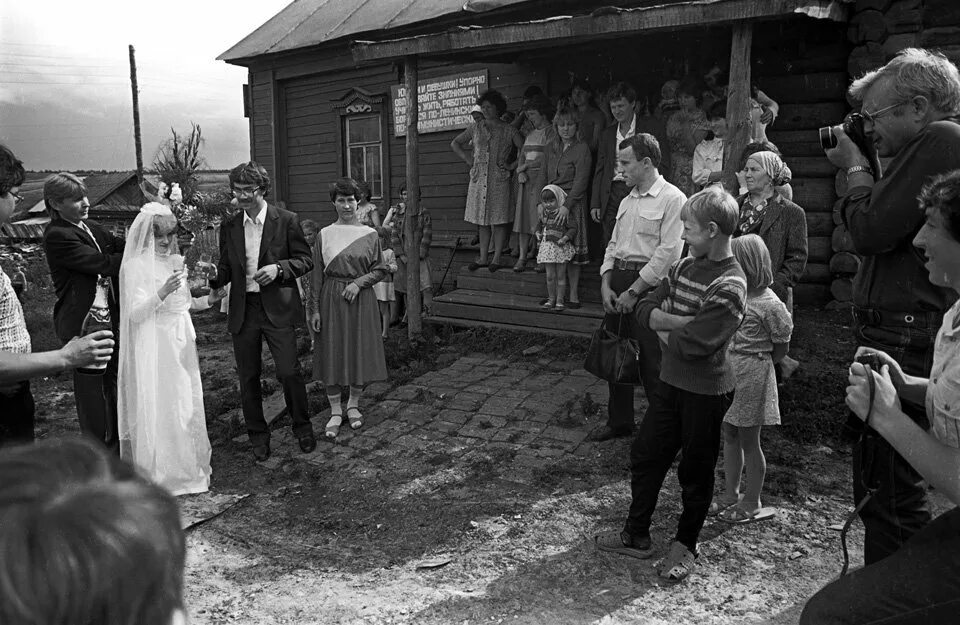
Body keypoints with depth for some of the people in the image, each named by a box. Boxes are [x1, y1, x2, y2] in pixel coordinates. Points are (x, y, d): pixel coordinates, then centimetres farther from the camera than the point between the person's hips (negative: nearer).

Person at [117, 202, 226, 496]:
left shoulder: (177, 261, 9)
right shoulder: (136, 266, -11)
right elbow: (135, 314, -17)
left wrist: (209, 300, 4)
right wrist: (162, 293, -30)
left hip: (181, 343, 7)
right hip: (154, 347, -7)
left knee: (186, 407, 13)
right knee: (157, 409, -2)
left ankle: (187, 468, 28)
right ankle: (159, 474, 11)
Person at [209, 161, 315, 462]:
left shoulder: (286, 220, -2)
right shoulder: (229, 227, 9)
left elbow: (305, 260, -1)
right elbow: (226, 268, 14)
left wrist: (278, 268, -19)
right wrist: (212, 277, -8)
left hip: (278, 308, -3)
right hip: (243, 310, 4)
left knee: (288, 371, -6)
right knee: (248, 377, 8)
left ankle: (302, 425, 18)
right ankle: (258, 435, 24)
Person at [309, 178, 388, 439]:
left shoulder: (370, 234, 3)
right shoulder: (324, 235, 2)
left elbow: (380, 269, 4)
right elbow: (317, 275, 2)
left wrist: (359, 282, -13)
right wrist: (315, 308, -2)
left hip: (361, 300, 1)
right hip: (331, 300, 0)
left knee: (360, 352, 6)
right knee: (332, 355, 1)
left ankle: (353, 405, 25)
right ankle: (335, 411, 13)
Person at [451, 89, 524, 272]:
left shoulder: (508, 130, 3)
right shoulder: (475, 129, 11)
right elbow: (454, 143, 20)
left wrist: (512, 165, -5)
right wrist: (467, 158, 10)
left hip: (499, 180, -3)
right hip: (478, 179, 3)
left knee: (498, 220, -3)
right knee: (482, 221, 6)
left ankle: (497, 258, 4)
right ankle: (483, 257, 12)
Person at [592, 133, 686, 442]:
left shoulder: (672, 199, -9)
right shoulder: (627, 201, 16)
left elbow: (668, 253, -16)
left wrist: (633, 292, -16)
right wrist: (606, 285, 2)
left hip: (648, 284, -7)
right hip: (617, 279, 8)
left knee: (651, 362, -2)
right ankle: (619, 422, 27)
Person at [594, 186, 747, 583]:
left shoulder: (729, 287, -21)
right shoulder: (684, 267, 3)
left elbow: (690, 345, -26)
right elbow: (644, 311, 1)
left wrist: (665, 325, -8)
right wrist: (682, 321, -16)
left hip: (706, 391, -7)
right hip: (671, 382, 7)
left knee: (695, 471, 10)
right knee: (645, 454, 13)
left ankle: (686, 545, 29)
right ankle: (636, 536, 29)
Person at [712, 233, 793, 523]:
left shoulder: (768, 304, -16)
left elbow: (780, 349, -7)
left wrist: (752, 365, -1)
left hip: (751, 377, -7)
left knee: (749, 441, 6)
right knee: (730, 436, 16)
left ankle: (752, 503, 22)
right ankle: (731, 494, 31)